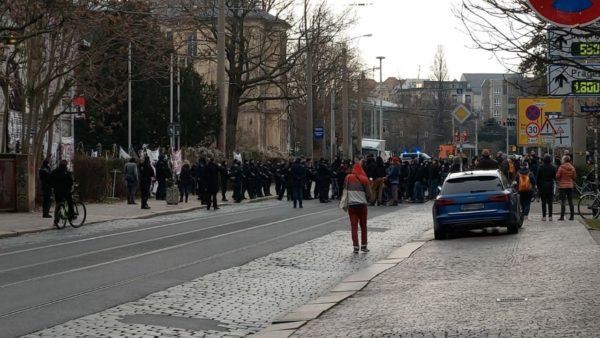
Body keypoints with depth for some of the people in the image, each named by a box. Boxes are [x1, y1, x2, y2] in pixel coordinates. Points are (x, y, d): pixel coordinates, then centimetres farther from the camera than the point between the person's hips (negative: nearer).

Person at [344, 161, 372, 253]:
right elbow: (368, 193, 0)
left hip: (351, 205, 1)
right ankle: (363, 246, 13)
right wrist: (367, 200, 19)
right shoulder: (364, 179, -4)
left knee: (354, 226, 3)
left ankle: (356, 247, -1)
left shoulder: (348, 178, -1)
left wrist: (345, 203, 13)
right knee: (363, 226, 12)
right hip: (362, 204, -1)